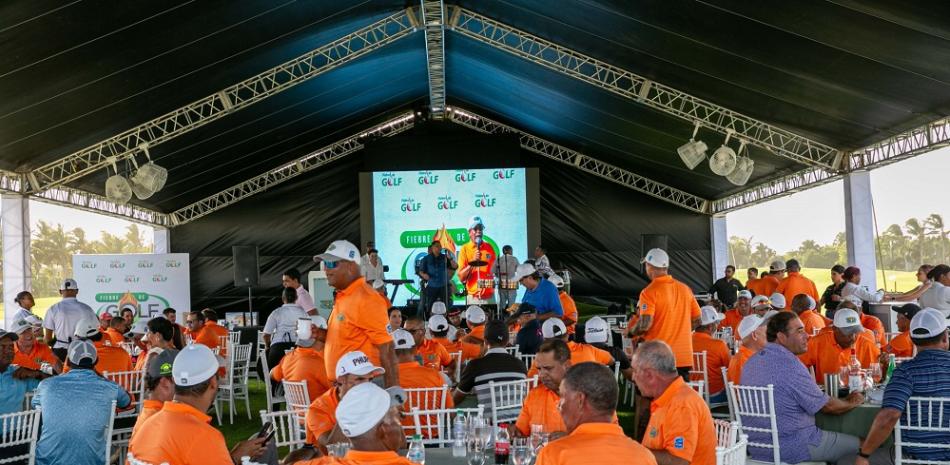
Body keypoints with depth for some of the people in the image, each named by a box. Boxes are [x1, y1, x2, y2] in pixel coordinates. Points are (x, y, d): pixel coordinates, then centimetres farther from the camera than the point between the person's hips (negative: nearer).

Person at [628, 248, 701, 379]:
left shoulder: (649, 292, -12)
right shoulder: (685, 288, 7)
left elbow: (645, 325, -19)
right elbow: (697, 320, 12)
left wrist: (631, 332, 0)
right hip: (684, 358, 5)